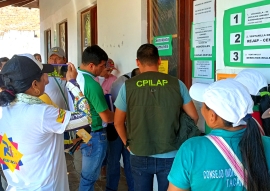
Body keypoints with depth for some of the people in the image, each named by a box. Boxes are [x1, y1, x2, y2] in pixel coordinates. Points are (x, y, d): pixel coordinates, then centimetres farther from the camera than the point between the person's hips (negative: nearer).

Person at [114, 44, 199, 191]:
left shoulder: (128, 86, -5)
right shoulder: (176, 84, -4)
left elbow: (118, 123, 2)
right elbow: (193, 117, 2)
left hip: (139, 156, 0)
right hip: (169, 156, 0)